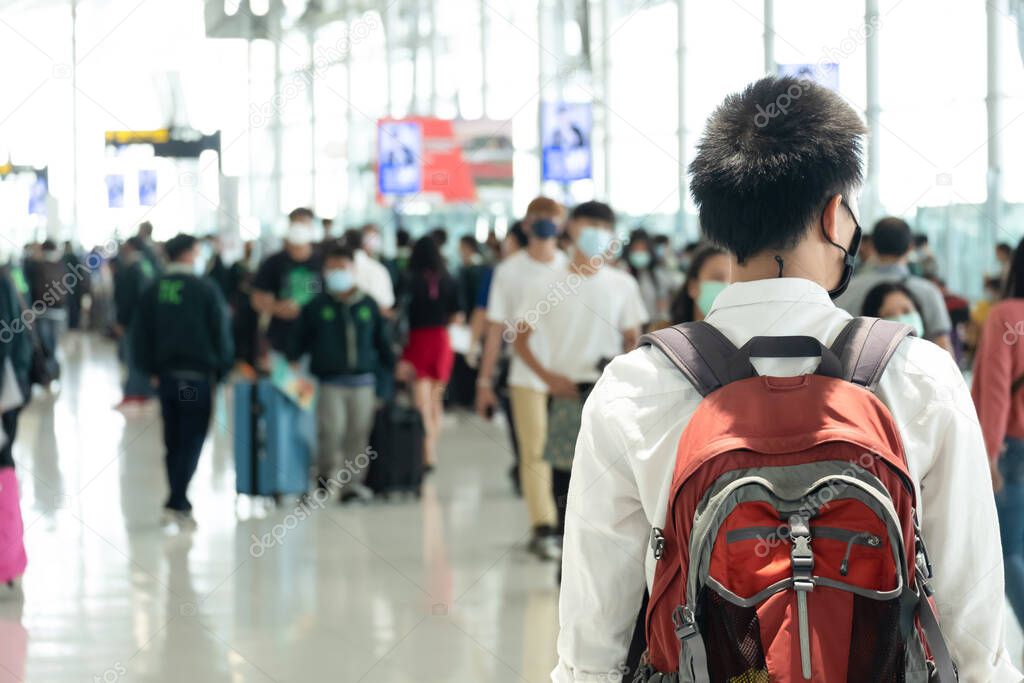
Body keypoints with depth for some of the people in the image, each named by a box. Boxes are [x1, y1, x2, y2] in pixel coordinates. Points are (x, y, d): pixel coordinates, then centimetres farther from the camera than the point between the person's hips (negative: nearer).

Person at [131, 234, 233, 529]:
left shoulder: (153, 290, 5)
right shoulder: (206, 289, -9)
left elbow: (140, 334, 7)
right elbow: (221, 333, -6)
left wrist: (151, 369, 14)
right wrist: (223, 370, 4)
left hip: (165, 374, 5)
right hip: (198, 375, -5)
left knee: (173, 441, 13)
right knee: (192, 441, -3)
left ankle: (180, 504, 17)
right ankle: (176, 505, -12)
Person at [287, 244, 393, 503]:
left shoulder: (368, 305, 10)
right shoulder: (316, 307, 5)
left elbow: (383, 342, 17)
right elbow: (299, 341, 9)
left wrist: (394, 367, 15)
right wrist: (290, 362, -1)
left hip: (363, 381, 2)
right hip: (330, 382, -2)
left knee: (359, 433, 0)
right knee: (332, 428, -16)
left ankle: (353, 482, 9)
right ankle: (326, 470, 8)